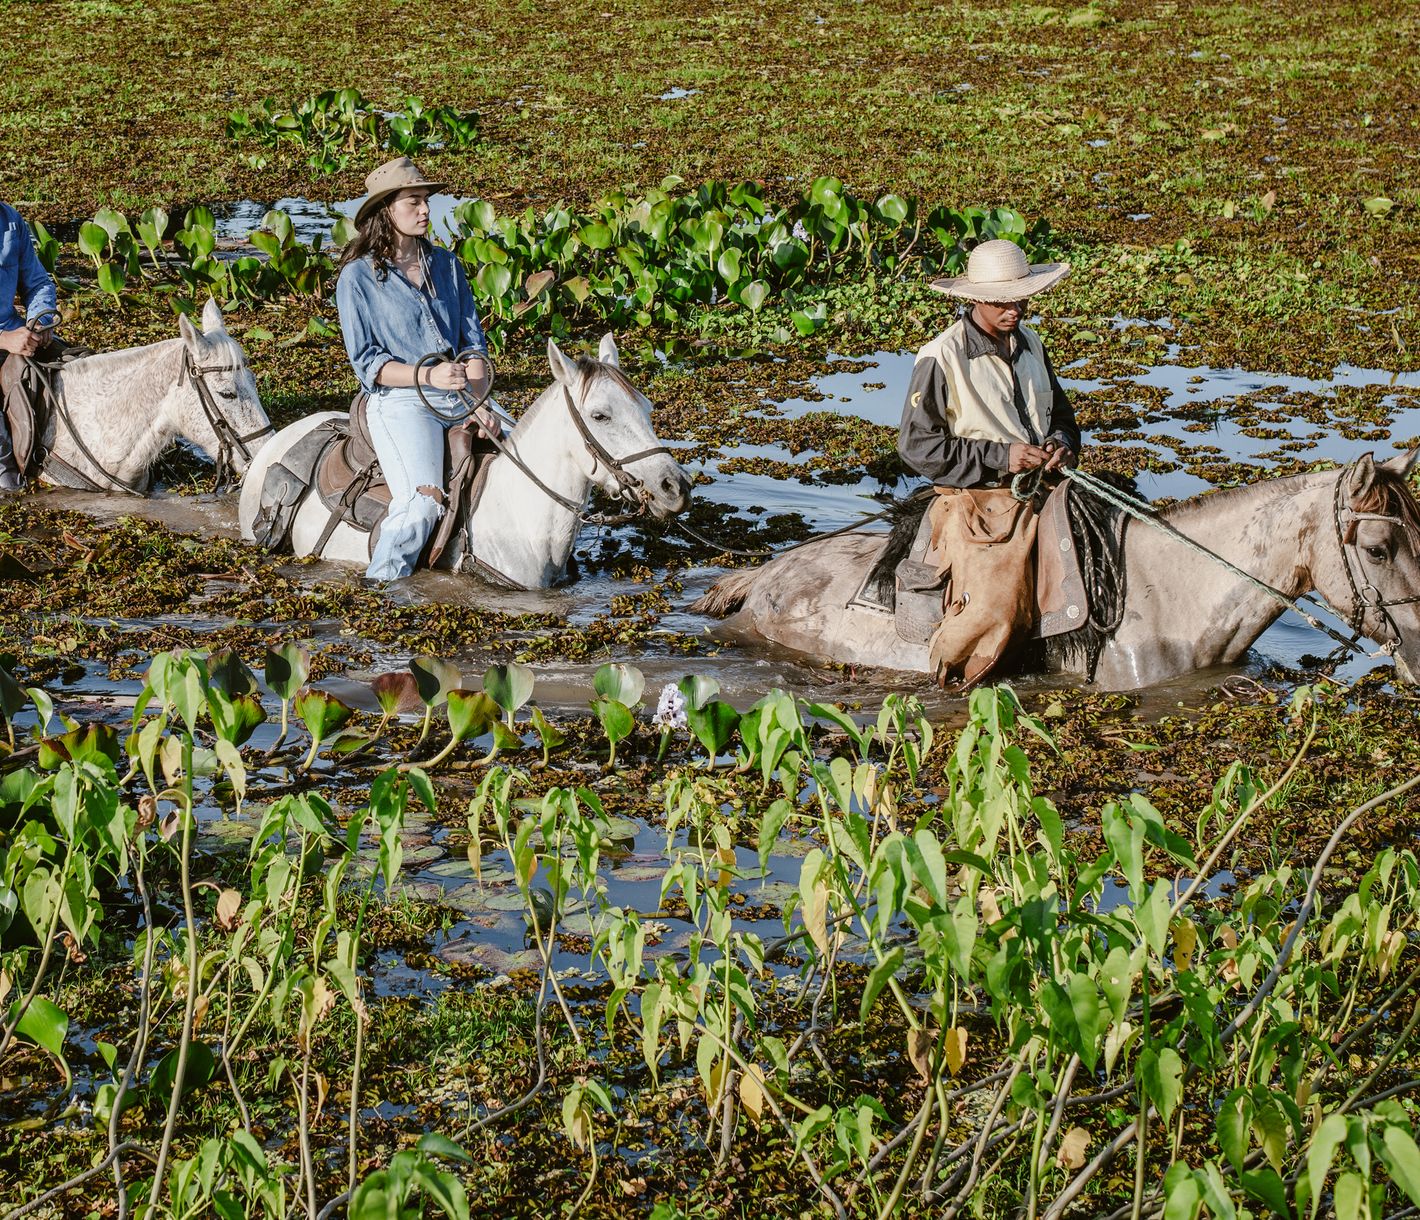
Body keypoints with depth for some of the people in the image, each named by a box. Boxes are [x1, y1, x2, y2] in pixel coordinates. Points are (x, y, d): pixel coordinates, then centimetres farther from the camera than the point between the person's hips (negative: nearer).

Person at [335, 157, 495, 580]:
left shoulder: (445, 264, 14)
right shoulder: (357, 278, -2)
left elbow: (473, 338, 13)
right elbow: (366, 362, -6)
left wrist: (479, 401, -4)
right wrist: (427, 375, -21)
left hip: (460, 399, 6)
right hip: (400, 401, -6)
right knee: (422, 502, -28)